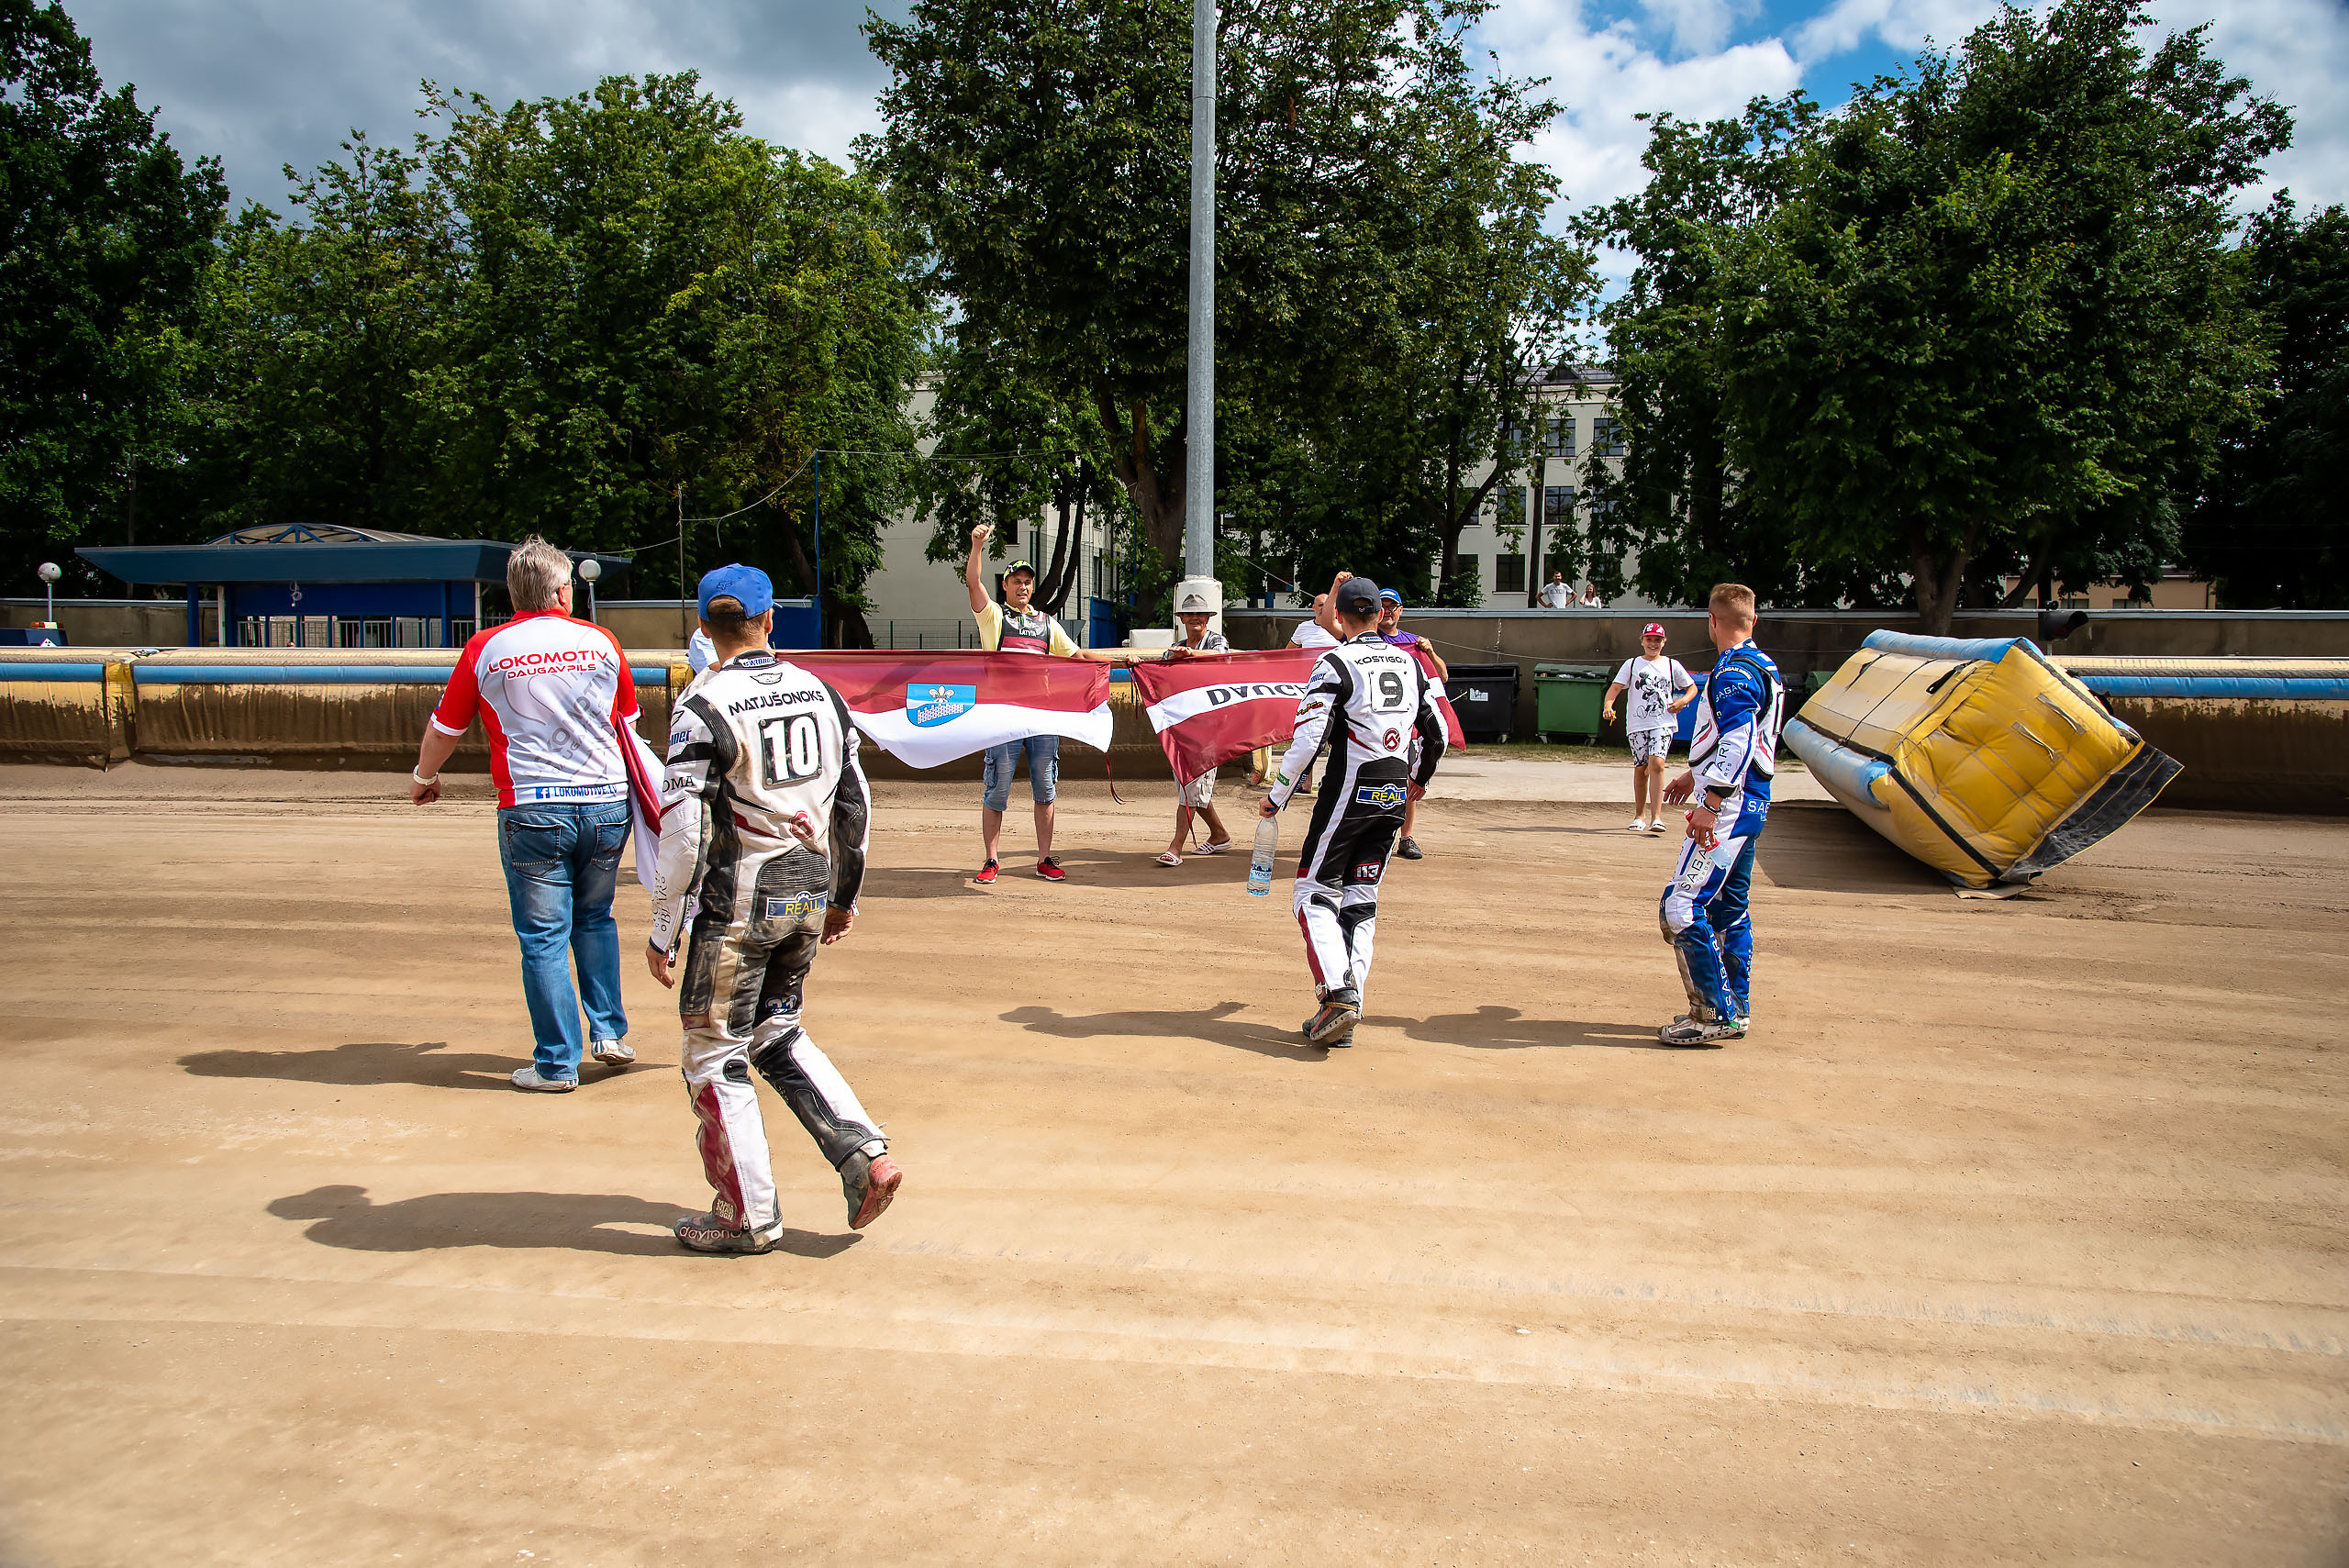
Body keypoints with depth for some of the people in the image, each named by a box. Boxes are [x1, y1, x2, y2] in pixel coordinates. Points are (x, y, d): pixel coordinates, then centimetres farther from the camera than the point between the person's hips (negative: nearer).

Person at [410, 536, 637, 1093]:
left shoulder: (485, 649, -1)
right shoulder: (601, 642, 4)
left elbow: (445, 728, 10)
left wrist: (424, 777, 31)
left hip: (532, 811, -2)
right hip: (607, 803, 2)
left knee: (543, 937, 4)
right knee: (595, 920, 21)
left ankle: (557, 1064, 8)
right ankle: (608, 1031, 20)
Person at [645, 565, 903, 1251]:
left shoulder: (704, 707, -13)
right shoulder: (821, 694, 5)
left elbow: (684, 829, -16)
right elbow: (855, 804, 10)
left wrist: (665, 930, -8)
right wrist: (843, 897, 21)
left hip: (737, 905, -6)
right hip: (809, 898, 6)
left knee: (714, 1054, 9)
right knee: (776, 1032, 22)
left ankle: (748, 1215, 15)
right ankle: (866, 1155, 10)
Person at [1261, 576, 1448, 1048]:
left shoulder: (1336, 663, -8)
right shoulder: (1410, 662, 10)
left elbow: (1309, 736, -16)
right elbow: (1437, 734, 14)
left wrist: (1277, 796, -7)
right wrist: (1421, 780, 32)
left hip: (1350, 793, -5)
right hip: (1395, 797, 6)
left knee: (1316, 894, 3)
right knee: (1362, 900, 10)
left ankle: (1337, 994, -16)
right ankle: (1344, 1018, 7)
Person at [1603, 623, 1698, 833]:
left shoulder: (1672, 665, 12)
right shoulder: (1632, 664, 10)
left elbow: (1692, 687, 20)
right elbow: (1615, 686, -2)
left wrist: (1683, 700, -1)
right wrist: (1608, 705, -22)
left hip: (1663, 723, -1)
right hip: (1637, 723, 1)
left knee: (1656, 763, -18)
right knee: (1640, 769, 4)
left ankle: (1656, 817, -23)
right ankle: (1639, 816, 19)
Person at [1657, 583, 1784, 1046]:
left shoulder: (1734, 671, -15)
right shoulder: (1761, 667, 16)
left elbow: (1737, 742, -26)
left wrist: (1710, 804, -27)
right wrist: (1695, 776, 36)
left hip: (1729, 807, -11)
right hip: (1751, 804, 11)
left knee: (1683, 906, -10)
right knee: (1729, 907, 15)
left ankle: (1716, 1013, -8)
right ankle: (1736, 1009, 21)